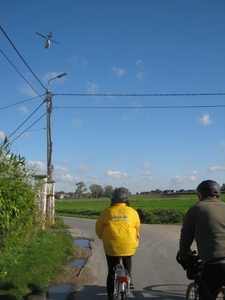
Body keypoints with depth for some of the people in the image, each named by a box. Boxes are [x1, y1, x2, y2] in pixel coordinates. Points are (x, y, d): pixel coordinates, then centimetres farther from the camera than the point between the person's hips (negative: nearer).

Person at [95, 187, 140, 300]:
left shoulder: (107, 212, -4)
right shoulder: (132, 212, -2)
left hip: (112, 247, -1)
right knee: (128, 259, 33)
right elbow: (137, 229, 9)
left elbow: (98, 229, 3)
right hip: (129, 247, 1)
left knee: (112, 274, 12)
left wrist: (103, 238, 23)